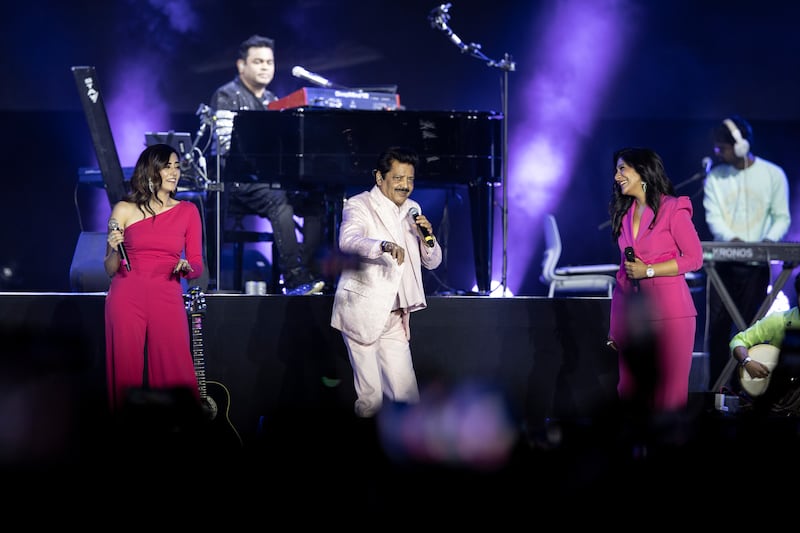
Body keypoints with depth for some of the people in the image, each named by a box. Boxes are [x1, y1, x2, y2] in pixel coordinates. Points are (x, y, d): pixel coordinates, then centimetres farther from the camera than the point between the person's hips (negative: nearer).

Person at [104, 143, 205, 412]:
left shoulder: (188, 211, 11)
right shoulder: (124, 210, 7)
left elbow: (198, 266, 12)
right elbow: (110, 270, 10)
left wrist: (188, 267, -9)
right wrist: (114, 250, -10)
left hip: (168, 301, 1)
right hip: (127, 299, -1)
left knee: (175, 379, -9)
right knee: (127, 377, -4)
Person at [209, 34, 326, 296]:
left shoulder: (272, 101, 23)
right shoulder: (227, 96, 1)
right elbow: (224, 146, -12)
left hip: (273, 178, 7)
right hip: (238, 179, -7)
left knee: (316, 200, -19)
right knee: (280, 201, -35)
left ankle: (306, 270, -21)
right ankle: (295, 279, -38)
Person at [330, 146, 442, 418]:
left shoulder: (412, 210, 15)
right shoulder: (359, 206, -6)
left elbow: (432, 262, 17)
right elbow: (348, 240, -27)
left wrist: (427, 238, -5)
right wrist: (384, 246, -46)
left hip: (395, 317, 6)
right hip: (362, 313, -6)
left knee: (405, 390, 2)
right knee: (370, 396, -4)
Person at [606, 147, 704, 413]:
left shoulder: (673, 208, -4)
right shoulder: (625, 213, 14)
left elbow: (694, 258, -7)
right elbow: (625, 268, 15)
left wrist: (648, 270, -12)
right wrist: (614, 325, 10)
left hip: (667, 310, -6)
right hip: (629, 309, 6)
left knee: (667, 395, -5)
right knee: (631, 391, 5)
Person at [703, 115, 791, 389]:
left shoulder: (773, 175, 1)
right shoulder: (715, 177, 5)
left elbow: (782, 217, 3)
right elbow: (713, 217, -4)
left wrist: (769, 240, -18)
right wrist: (732, 239, -25)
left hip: (757, 264, -1)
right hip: (723, 261, 1)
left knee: (748, 326, -1)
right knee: (718, 325, -3)